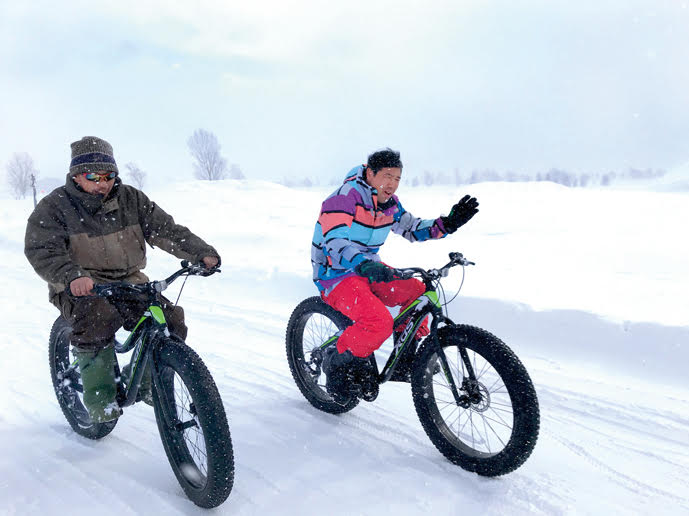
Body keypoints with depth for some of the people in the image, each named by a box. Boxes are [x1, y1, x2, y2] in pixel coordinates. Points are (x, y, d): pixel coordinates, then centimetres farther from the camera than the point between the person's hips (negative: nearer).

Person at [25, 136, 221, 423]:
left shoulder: (131, 200, 5)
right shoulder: (54, 207, -4)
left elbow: (165, 229, -2)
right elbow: (41, 251, -18)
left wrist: (202, 253, -19)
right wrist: (72, 275, -39)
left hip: (129, 283, 4)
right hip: (79, 288, -3)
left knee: (171, 321, -16)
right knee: (98, 318, -36)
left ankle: (150, 385, 8)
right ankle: (99, 399, -19)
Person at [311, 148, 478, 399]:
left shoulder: (389, 202, 4)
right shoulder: (344, 198, -20)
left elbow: (412, 228, 13)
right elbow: (335, 243, -31)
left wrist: (448, 223, -4)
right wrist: (365, 265, -49)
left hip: (368, 270, 8)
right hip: (335, 277, -8)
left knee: (418, 291, -8)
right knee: (379, 322, -28)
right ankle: (336, 359, -3)